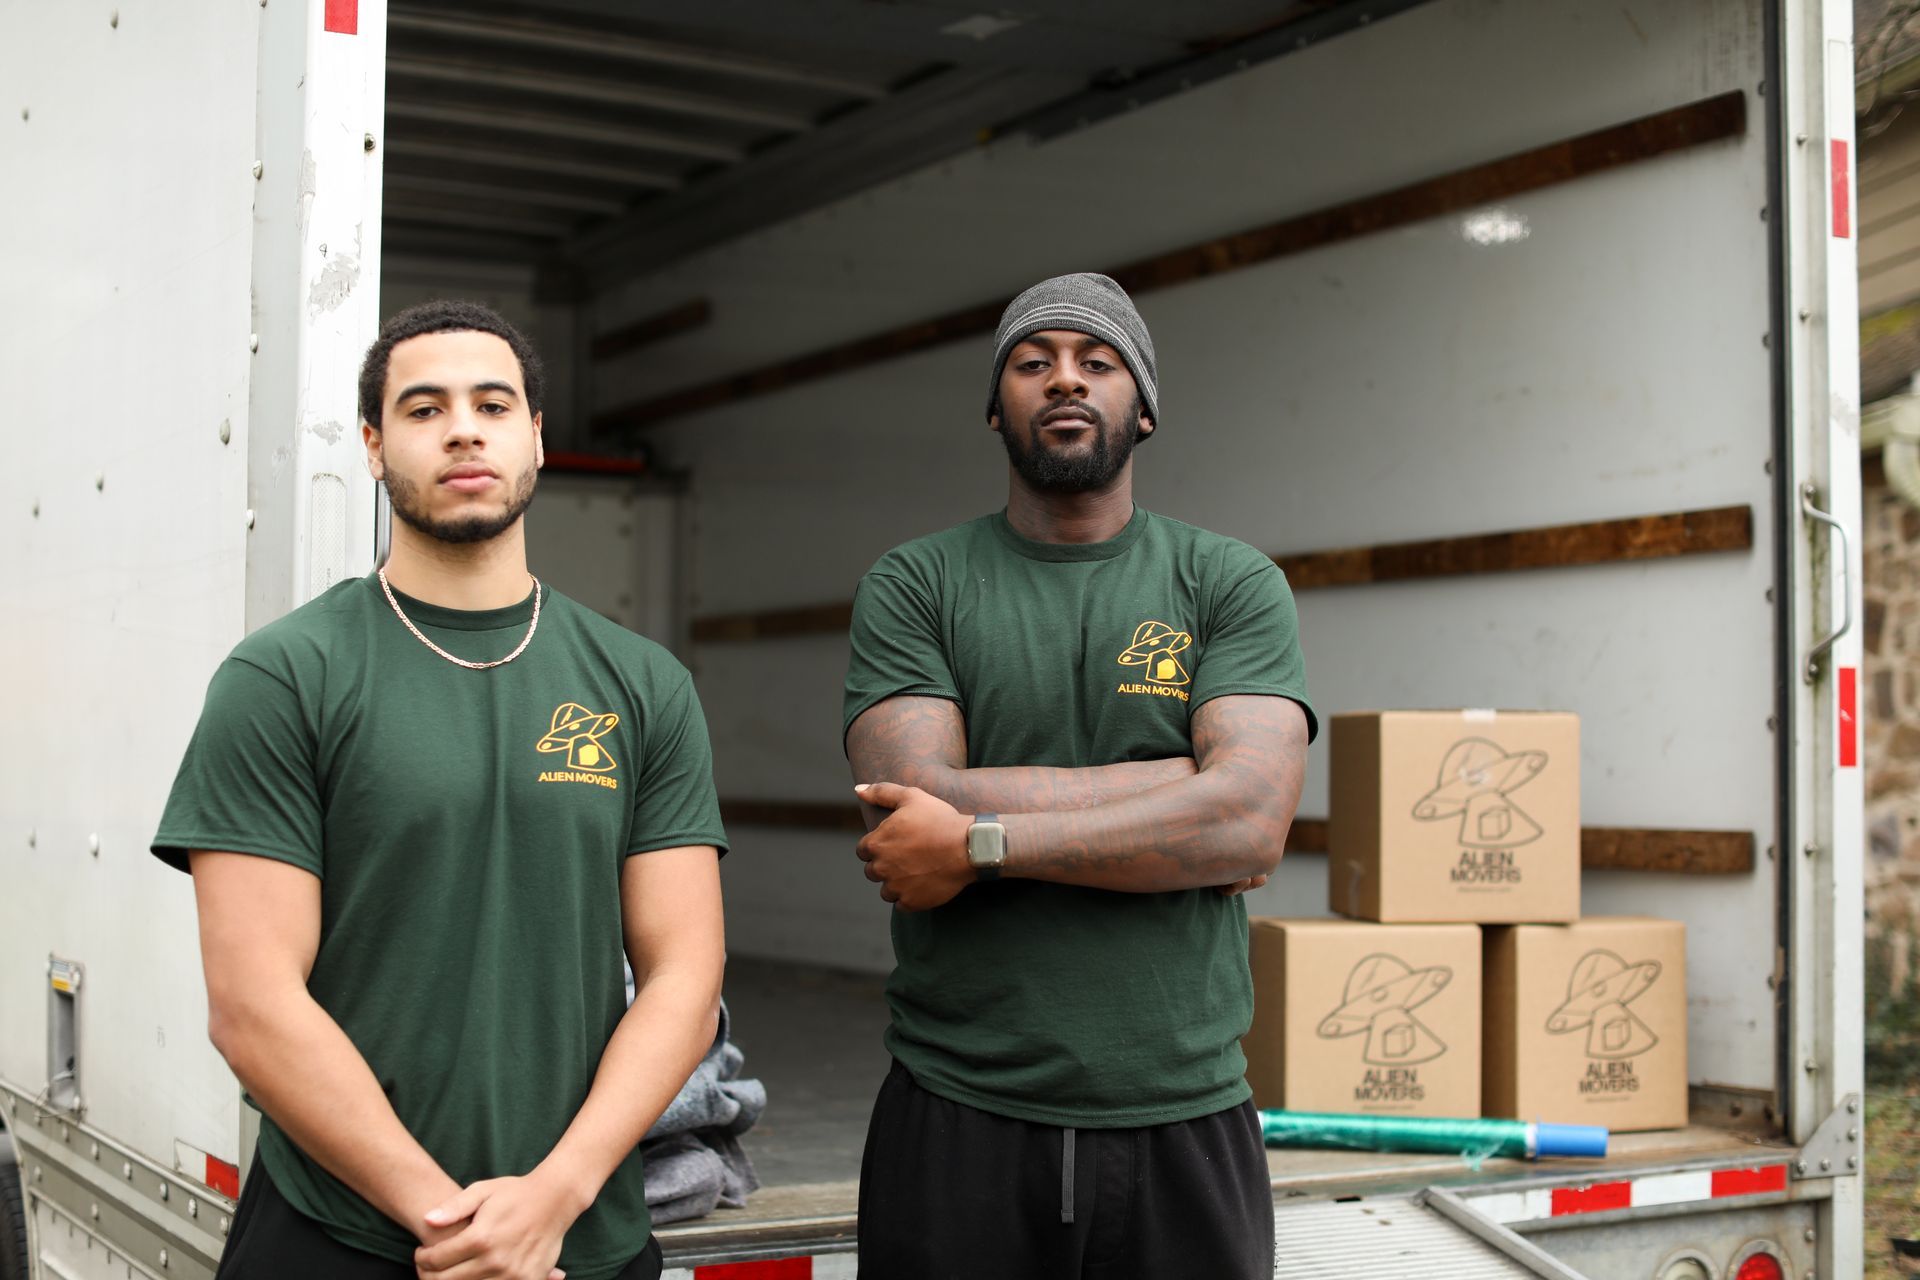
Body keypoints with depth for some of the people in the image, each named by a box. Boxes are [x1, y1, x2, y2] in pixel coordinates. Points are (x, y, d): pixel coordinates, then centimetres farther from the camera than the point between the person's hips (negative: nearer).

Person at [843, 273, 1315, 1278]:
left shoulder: (1232, 584, 3)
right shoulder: (912, 587, 3)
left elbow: (1251, 819, -11)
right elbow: (919, 797, -12)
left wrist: (979, 843, -15)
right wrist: (1189, 793, -11)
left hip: (1186, 1122, 1)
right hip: (958, 1120, 0)